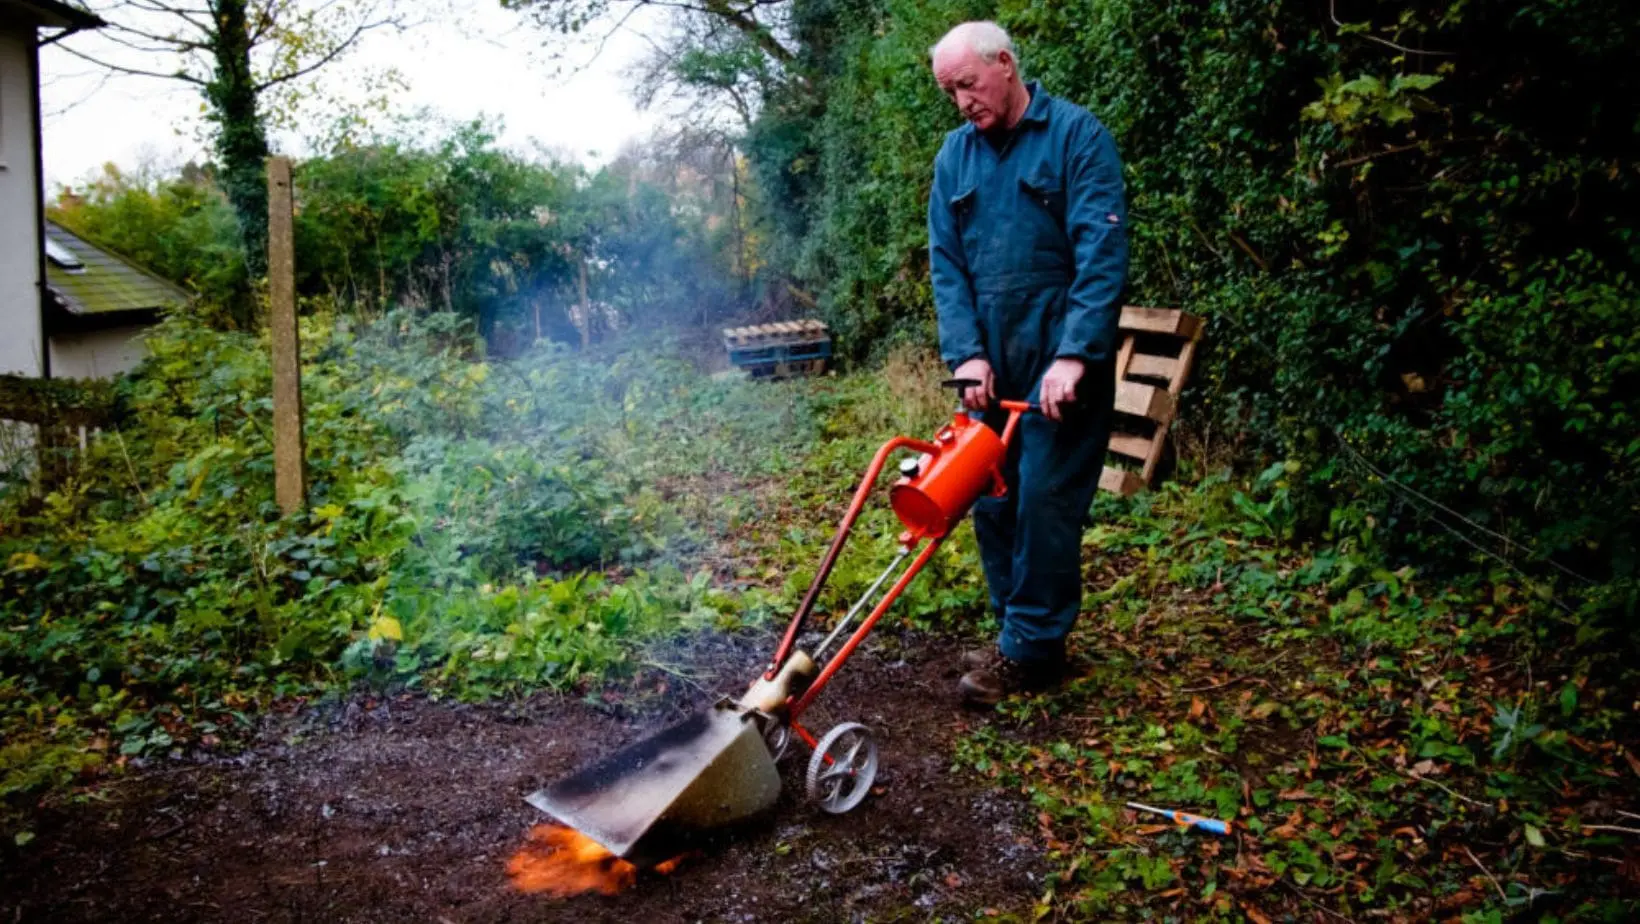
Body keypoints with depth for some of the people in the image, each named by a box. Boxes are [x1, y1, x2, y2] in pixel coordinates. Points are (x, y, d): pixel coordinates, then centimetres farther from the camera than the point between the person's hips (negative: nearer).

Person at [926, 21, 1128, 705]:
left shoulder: (1075, 134, -7)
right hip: (989, 365, 6)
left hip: (1059, 362, -6)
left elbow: (1102, 253, -15)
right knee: (992, 500, 9)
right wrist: (967, 353, -7)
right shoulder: (956, 154, 9)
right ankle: (1019, 630, 24)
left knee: (1045, 500, -5)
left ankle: (1031, 649, 8)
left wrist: (1074, 355, -23)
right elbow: (945, 262, 6)